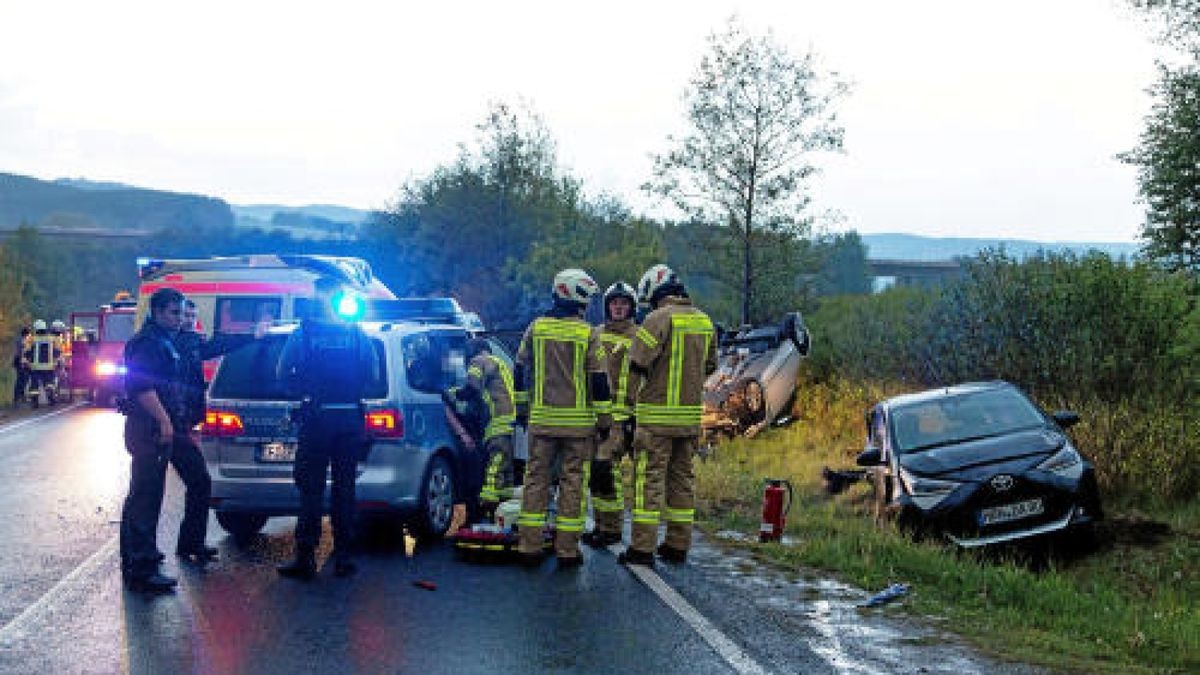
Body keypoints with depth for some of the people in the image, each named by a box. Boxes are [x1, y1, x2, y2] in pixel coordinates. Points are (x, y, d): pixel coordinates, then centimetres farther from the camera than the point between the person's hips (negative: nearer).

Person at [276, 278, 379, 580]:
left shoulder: (303, 332, -4)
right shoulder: (357, 334, 3)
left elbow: (283, 372, -6)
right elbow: (373, 375, 3)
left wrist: (304, 391, 9)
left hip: (317, 417, -2)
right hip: (350, 417, 2)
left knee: (311, 488, 2)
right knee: (345, 486, 9)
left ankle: (306, 557, 0)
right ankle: (343, 556, 10)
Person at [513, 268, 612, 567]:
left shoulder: (536, 328, 4)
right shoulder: (589, 334, -5)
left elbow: (521, 371, 11)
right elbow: (599, 380, -5)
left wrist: (522, 408, 21)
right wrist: (604, 420, 2)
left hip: (541, 419, 2)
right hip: (578, 420, -2)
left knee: (536, 478, 7)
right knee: (572, 481, 2)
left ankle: (530, 545, 6)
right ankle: (567, 549, 3)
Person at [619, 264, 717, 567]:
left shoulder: (659, 318, -12)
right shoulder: (704, 321, 10)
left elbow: (637, 362, -17)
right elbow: (710, 366, 19)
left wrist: (649, 372, 4)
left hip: (658, 413, -6)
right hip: (691, 412, 6)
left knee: (650, 478, -4)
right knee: (682, 477, 13)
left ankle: (643, 547, -5)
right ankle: (678, 544, 17)